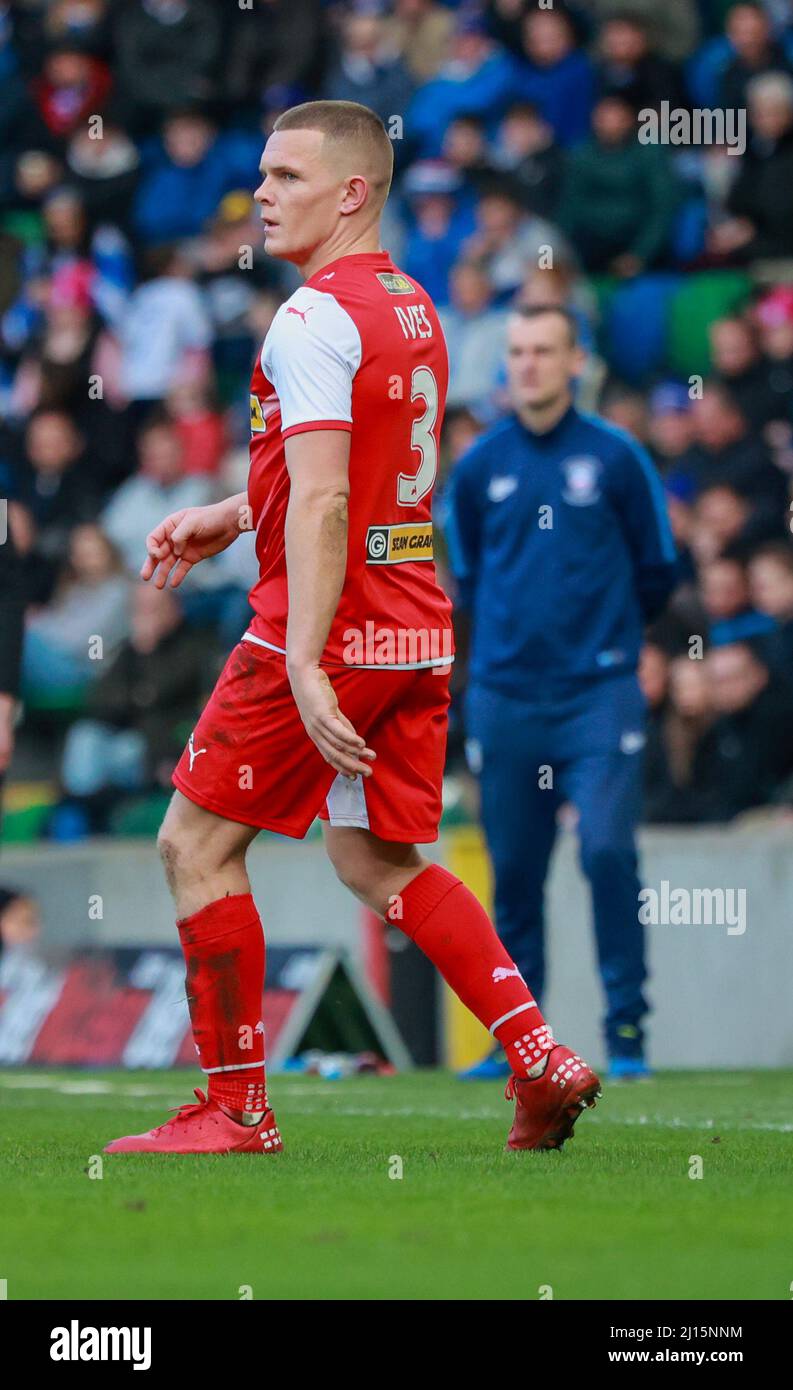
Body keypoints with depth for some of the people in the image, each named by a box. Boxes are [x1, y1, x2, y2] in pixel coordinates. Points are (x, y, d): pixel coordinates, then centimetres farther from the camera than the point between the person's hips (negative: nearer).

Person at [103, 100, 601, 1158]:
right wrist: (228, 518, 25)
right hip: (418, 630, 9)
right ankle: (541, 1061, 4)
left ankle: (235, 1106, 5)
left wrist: (306, 668, -27)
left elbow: (323, 503, -23)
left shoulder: (315, 319, -15)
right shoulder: (413, 309, 14)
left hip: (328, 631, -9)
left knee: (196, 846, 3)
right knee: (379, 863, 15)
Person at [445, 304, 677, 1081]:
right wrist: (510, 636, 13)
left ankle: (626, 1032, -6)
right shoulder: (479, 466, 7)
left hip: (598, 693, -2)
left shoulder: (615, 457, 1)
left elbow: (655, 571, 9)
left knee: (608, 852, -13)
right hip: (505, 692, 3)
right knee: (513, 869, 4)